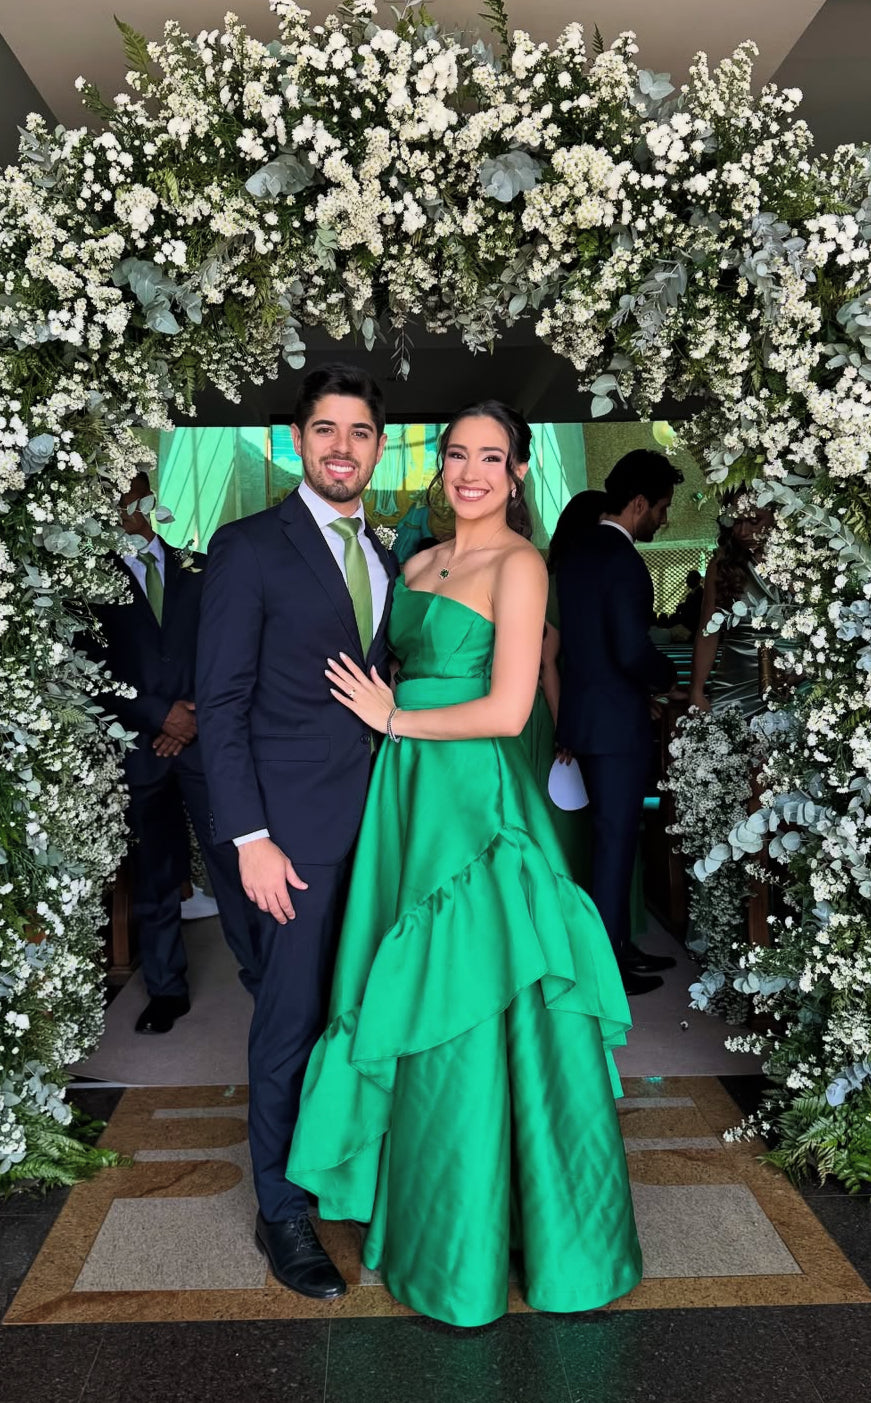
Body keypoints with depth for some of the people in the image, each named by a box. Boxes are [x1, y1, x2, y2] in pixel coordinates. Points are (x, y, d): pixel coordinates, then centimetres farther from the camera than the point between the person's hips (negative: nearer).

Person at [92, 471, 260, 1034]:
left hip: (206, 736, 0)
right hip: (140, 745, 0)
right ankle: (167, 988, 20)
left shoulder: (199, 570, 10)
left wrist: (198, 716, -5)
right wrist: (160, 714, -9)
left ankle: (260, 970, 11)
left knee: (231, 859, -1)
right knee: (153, 872, 8)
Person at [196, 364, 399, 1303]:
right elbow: (222, 705, -9)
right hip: (300, 829, -5)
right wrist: (250, 839, -14)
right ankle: (282, 1213, 23)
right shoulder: (250, 548, -5)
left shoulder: (387, 560, 13)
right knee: (292, 1021, 4)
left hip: (381, 822, 6)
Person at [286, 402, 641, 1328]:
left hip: (477, 801, -7)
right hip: (407, 796, 7)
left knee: (471, 1018, 3)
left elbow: (507, 710, -17)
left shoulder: (519, 564, -10)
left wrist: (393, 720, -9)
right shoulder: (420, 563, 13)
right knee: (415, 1000, 17)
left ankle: (469, 1250, 23)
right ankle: (416, 1194, 38)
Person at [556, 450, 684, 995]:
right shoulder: (623, 561, -18)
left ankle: (619, 943, 30)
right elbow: (633, 652, -24)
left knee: (615, 834, 19)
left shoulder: (576, 555, 10)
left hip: (584, 716, 9)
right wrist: (667, 675, -5)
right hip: (617, 722, -9)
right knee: (617, 839, 2)